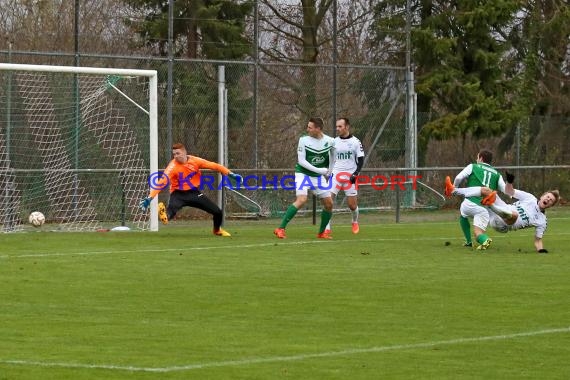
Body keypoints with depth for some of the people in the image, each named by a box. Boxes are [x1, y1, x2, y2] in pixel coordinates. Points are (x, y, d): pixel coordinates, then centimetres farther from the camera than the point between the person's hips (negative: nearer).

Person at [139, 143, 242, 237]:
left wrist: (230, 174, -11)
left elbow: (213, 166, -5)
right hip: (179, 195, -3)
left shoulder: (195, 160, -10)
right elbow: (162, 182, -29)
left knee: (217, 212, 7)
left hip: (194, 193, 3)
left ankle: (217, 230, 34)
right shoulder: (173, 166, -20)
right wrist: (149, 198, -39)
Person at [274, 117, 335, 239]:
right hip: (303, 174, -4)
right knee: (302, 199, -24)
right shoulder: (304, 140, -13)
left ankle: (321, 232, 21)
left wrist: (329, 172, 17)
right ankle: (281, 228, -23)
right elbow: (301, 160, -14)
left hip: (319, 177, 4)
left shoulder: (330, 141, -5)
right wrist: (319, 170, -21)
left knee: (329, 204, 3)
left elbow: (332, 156, 16)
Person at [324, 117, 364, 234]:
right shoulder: (334, 141, 7)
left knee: (352, 204, 1)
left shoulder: (355, 141, -2)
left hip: (350, 176, -2)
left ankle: (355, 222, 33)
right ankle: (327, 228, -9)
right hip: (336, 174, 2)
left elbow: (361, 159, -1)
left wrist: (356, 173, -12)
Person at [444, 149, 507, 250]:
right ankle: (485, 239, -30)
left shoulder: (473, 167, 11)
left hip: (470, 203, -1)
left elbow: (458, 178, -1)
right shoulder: (496, 174, 20)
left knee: (463, 216, 34)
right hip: (486, 207, 1)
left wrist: (454, 189, 16)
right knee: (478, 233, 4)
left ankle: (468, 241, 30)